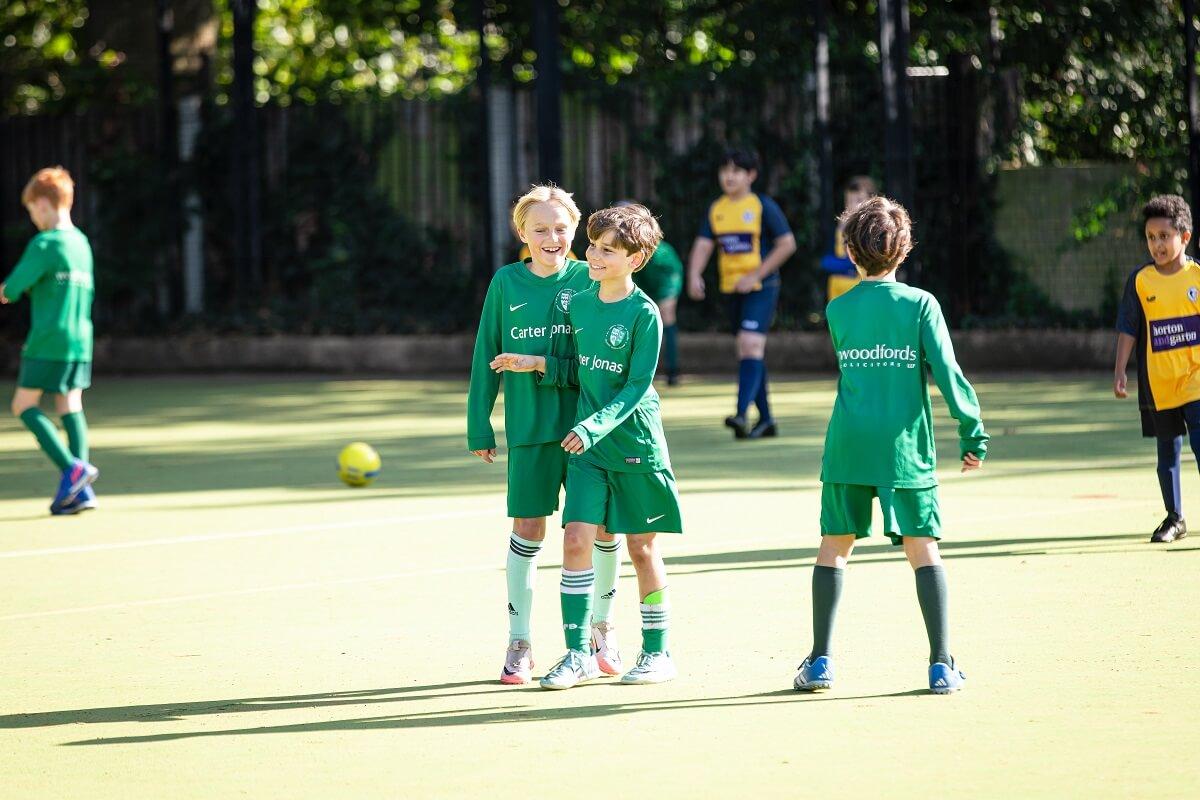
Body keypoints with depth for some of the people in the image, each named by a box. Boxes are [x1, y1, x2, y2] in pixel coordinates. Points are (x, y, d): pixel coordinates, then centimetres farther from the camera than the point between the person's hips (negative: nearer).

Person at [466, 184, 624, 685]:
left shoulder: (588, 281, 0)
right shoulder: (506, 284, 2)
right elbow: (486, 357, 7)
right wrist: (479, 426, 5)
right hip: (530, 426, 0)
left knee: (604, 526, 4)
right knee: (528, 529, 1)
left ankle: (602, 627, 24)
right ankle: (519, 642, 10)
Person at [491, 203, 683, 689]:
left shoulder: (644, 314, -11)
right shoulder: (579, 305, 7)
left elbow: (637, 387, -15)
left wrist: (595, 425, -25)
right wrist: (540, 365, -1)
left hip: (635, 443, -5)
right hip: (587, 446, 5)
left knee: (641, 547, 4)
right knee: (576, 538, -6)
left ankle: (657, 651, 17)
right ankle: (577, 654, -2)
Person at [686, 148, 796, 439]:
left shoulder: (763, 206, -7)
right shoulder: (716, 209, 9)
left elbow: (787, 244, -9)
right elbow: (703, 245, 3)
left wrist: (756, 276, -15)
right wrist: (694, 275, -17)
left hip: (761, 288, -6)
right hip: (731, 290, 6)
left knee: (750, 344, -20)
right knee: (747, 350, 10)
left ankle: (742, 413, -29)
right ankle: (765, 420, 19)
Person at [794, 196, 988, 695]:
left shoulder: (837, 311, 5)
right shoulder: (920, 304, -3)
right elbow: (947, 372, -8)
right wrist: (972, 432, -3)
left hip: (847, 448, 2)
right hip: (906, 448, -2)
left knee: (834, 547, 9)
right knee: (923, 549, 2)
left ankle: (820, 661, 6)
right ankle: (941, 664, -2)